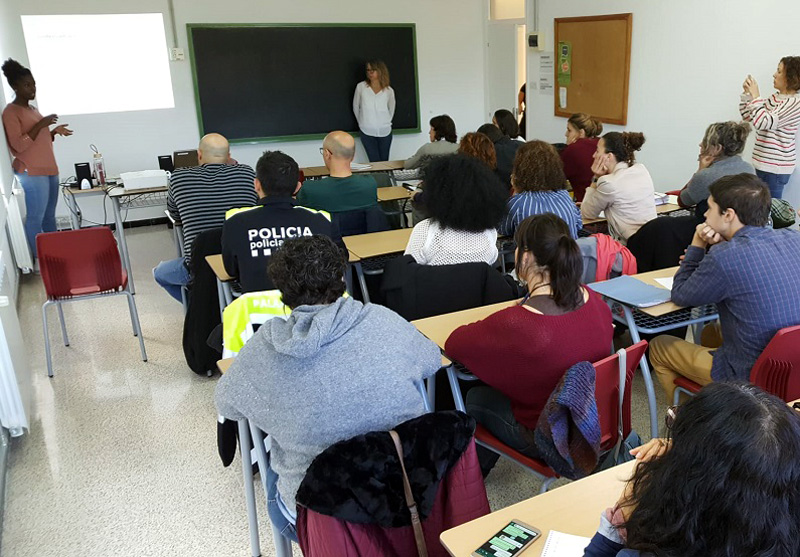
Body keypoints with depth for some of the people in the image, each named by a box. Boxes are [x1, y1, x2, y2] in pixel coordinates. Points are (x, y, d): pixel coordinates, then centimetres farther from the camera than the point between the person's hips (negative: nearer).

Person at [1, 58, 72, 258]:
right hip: (32, 173, -9)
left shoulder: (32, 109, 18)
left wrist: (55, 131, 10)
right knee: (35, 218, -6)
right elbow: (18, 145, -18)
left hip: (49, 169, 9)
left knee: (49, 216, 13)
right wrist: (41, 124, -19)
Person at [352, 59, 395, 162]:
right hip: (367, 132, -2)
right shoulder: (361, 87, -3)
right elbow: (356, 107, 8)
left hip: (385, 132, 2)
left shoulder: (389, 91, 0)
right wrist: (362, 122, 12)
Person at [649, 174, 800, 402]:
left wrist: (697, 246, -1)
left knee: (658, 347, 13)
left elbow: (680, 296, -9)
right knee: (710, 331, 32)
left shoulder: (724, 257, -27)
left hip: (748, 377, -7)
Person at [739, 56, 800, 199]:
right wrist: (747, 94, 5)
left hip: (776, 167, -9)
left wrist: (755, 96, -16)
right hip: (763, 163, 9)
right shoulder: (774, 97, 11)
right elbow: (748, 116, 18)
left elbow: (763, 122, -24)